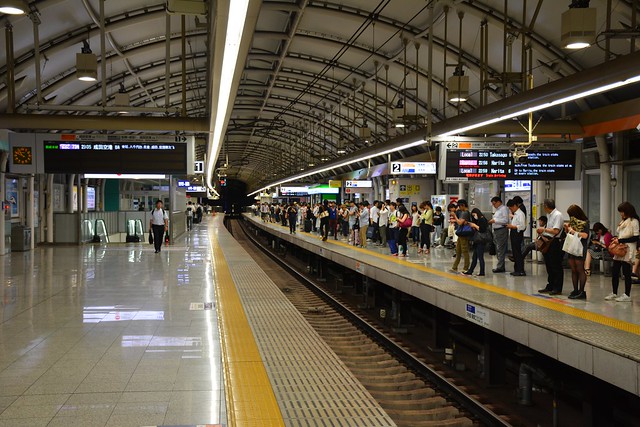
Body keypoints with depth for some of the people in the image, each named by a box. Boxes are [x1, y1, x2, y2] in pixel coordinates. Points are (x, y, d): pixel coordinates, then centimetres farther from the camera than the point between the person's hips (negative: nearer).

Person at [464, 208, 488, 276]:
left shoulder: (482, 219, -10)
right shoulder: (478, 220, 18)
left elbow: (481, 229, -19)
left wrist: (475, 225, -9)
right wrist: (473, 226, 5)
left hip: (481, 241, -10)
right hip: (477, 241, 10)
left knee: (480, 257, -6)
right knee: (474, 257, 12)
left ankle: (482, 272, -1)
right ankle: (470, 271, 16)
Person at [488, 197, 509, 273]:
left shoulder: (504, 208, -8)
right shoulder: (497, 210, 20)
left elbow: (505, 220, -17)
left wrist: (495, 220, -16)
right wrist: (492, 221, 11)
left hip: (502, 230, -10)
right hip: (496, 231, 10)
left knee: (501, 249, -9)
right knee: (497, 249, 12)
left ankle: (500, 267, -9)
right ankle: (501, 267, 19)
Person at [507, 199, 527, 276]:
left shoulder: (520, 214, -13)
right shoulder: (514, 214, 16)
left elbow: (522, 226, -20)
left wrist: (512, 226, -18)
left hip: (517, 234, -10)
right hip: (513, 234, 10)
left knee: (518, 252, -8)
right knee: (514, 252, 13)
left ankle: (521, 271, -4)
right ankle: (516, 269, 20)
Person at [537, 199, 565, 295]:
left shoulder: (557, 215, -15)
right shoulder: (549, 215, 13)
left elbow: (555, 231, -22)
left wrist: (544, 229, -13)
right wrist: (542, 233, 3)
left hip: (555, 242, -9)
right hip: (548, 241, 9)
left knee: (556, 267, -2)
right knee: (549, 266, 15)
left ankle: (557, 288, 5)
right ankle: (550, 286, 24)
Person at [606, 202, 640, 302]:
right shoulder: (623, 221, 18)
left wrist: (620, 240, -15)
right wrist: (616, 238, 6)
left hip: (628, 251, -8)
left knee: (626, 272, -4)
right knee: (614, 272, 7)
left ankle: (627, 295, 3)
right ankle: (614, 294, 15)